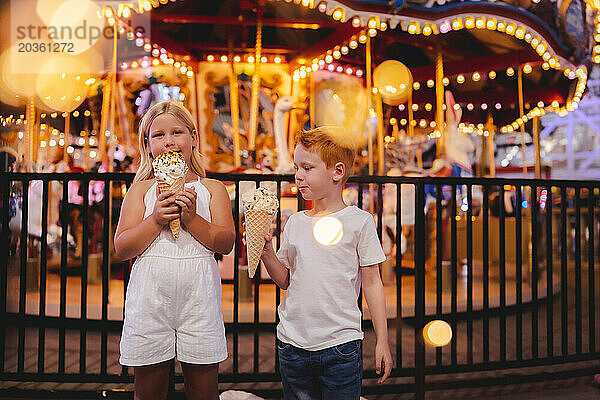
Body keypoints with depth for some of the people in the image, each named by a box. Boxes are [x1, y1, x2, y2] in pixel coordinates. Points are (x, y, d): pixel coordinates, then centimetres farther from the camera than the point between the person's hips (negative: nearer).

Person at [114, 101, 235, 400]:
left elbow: (226, 243, -2)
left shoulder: (212, 188, 7)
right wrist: (156, 220, -14)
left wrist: (191, 218, -16)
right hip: (150, 301, 1)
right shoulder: (141, 190, 7)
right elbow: (122, 248, -1)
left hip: (198, 302, 0)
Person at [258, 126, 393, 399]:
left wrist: (382, 341, -1)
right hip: (293, 342, 4)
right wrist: (266, 251, -6)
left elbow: (371, 282, -1)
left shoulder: (359, 221, -5)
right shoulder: (295, 223, 6)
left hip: (340, 345, -3)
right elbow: (286, 280, 10)